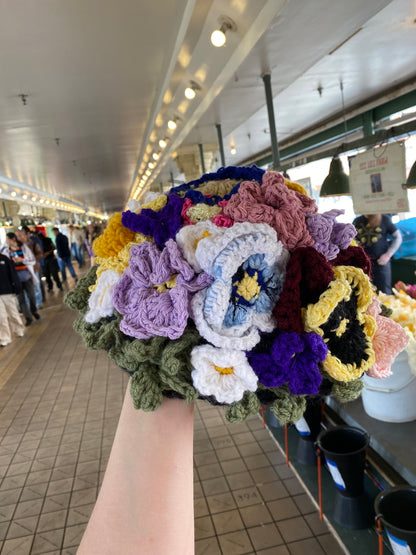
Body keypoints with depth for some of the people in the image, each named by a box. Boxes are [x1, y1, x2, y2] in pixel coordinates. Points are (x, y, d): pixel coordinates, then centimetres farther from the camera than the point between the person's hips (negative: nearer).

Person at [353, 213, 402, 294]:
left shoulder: (384, 219, 3)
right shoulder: (357, 221, 9)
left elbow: (398, 237, 6)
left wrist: (388, 255, -4)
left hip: (381, 262, -2)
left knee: (384, 294, -1)